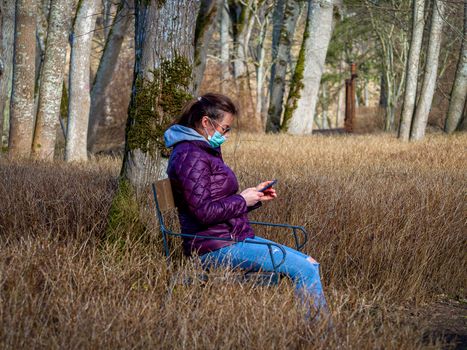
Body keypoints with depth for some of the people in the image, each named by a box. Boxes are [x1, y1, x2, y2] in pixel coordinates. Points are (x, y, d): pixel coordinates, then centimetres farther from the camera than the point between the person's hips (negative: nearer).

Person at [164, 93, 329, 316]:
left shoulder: (207, 152, 19)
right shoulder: (190, 156, -15)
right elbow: (204, 211, -22)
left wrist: (255, 197, 8)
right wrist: (243, 200, -10)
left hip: (235, 237, 11)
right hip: (216, 247, -11)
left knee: (310, 265, 4)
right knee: (304, 270, -16)